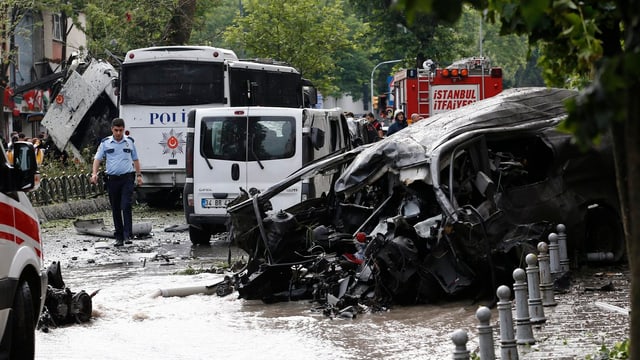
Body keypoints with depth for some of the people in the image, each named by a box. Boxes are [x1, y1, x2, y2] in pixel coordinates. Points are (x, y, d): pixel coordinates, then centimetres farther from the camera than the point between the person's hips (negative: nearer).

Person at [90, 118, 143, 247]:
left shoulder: (129, 142, 8)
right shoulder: (105, 143, 6)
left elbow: (135, 159, 16)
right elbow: (97, 159, 4)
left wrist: (139, 175, 10)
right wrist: (94, 173, -10)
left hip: (127, 178, -1)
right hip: (112, 179, 1)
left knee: (126, 206, -14)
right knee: (115, 209, 6)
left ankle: (127, 235, -15)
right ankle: (119, 237, 12)